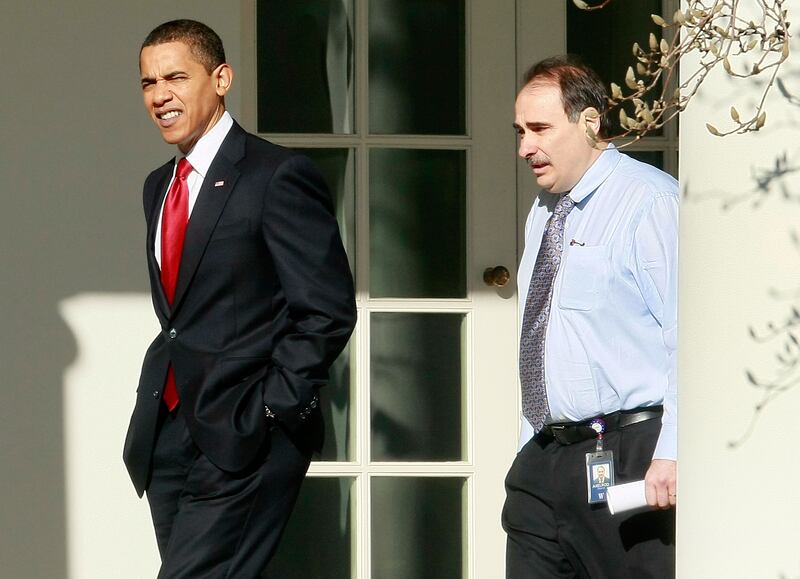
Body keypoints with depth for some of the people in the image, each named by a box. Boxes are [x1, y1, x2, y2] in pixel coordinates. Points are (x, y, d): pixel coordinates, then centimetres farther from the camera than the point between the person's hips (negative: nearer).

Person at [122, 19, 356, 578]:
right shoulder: (159, 185, 15)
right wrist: (163, 395, 10)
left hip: (242, 438, -7)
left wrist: (269, 411, -14)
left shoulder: (279, 177, -10)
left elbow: (327, 311, -13)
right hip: (166, 436, 8)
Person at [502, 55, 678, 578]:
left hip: (632, 457, -8)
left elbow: (689, 338, -15)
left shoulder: (649, 201, -8)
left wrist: (672, 454, -21)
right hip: (545, 461, 8)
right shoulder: (544, 214, 19)